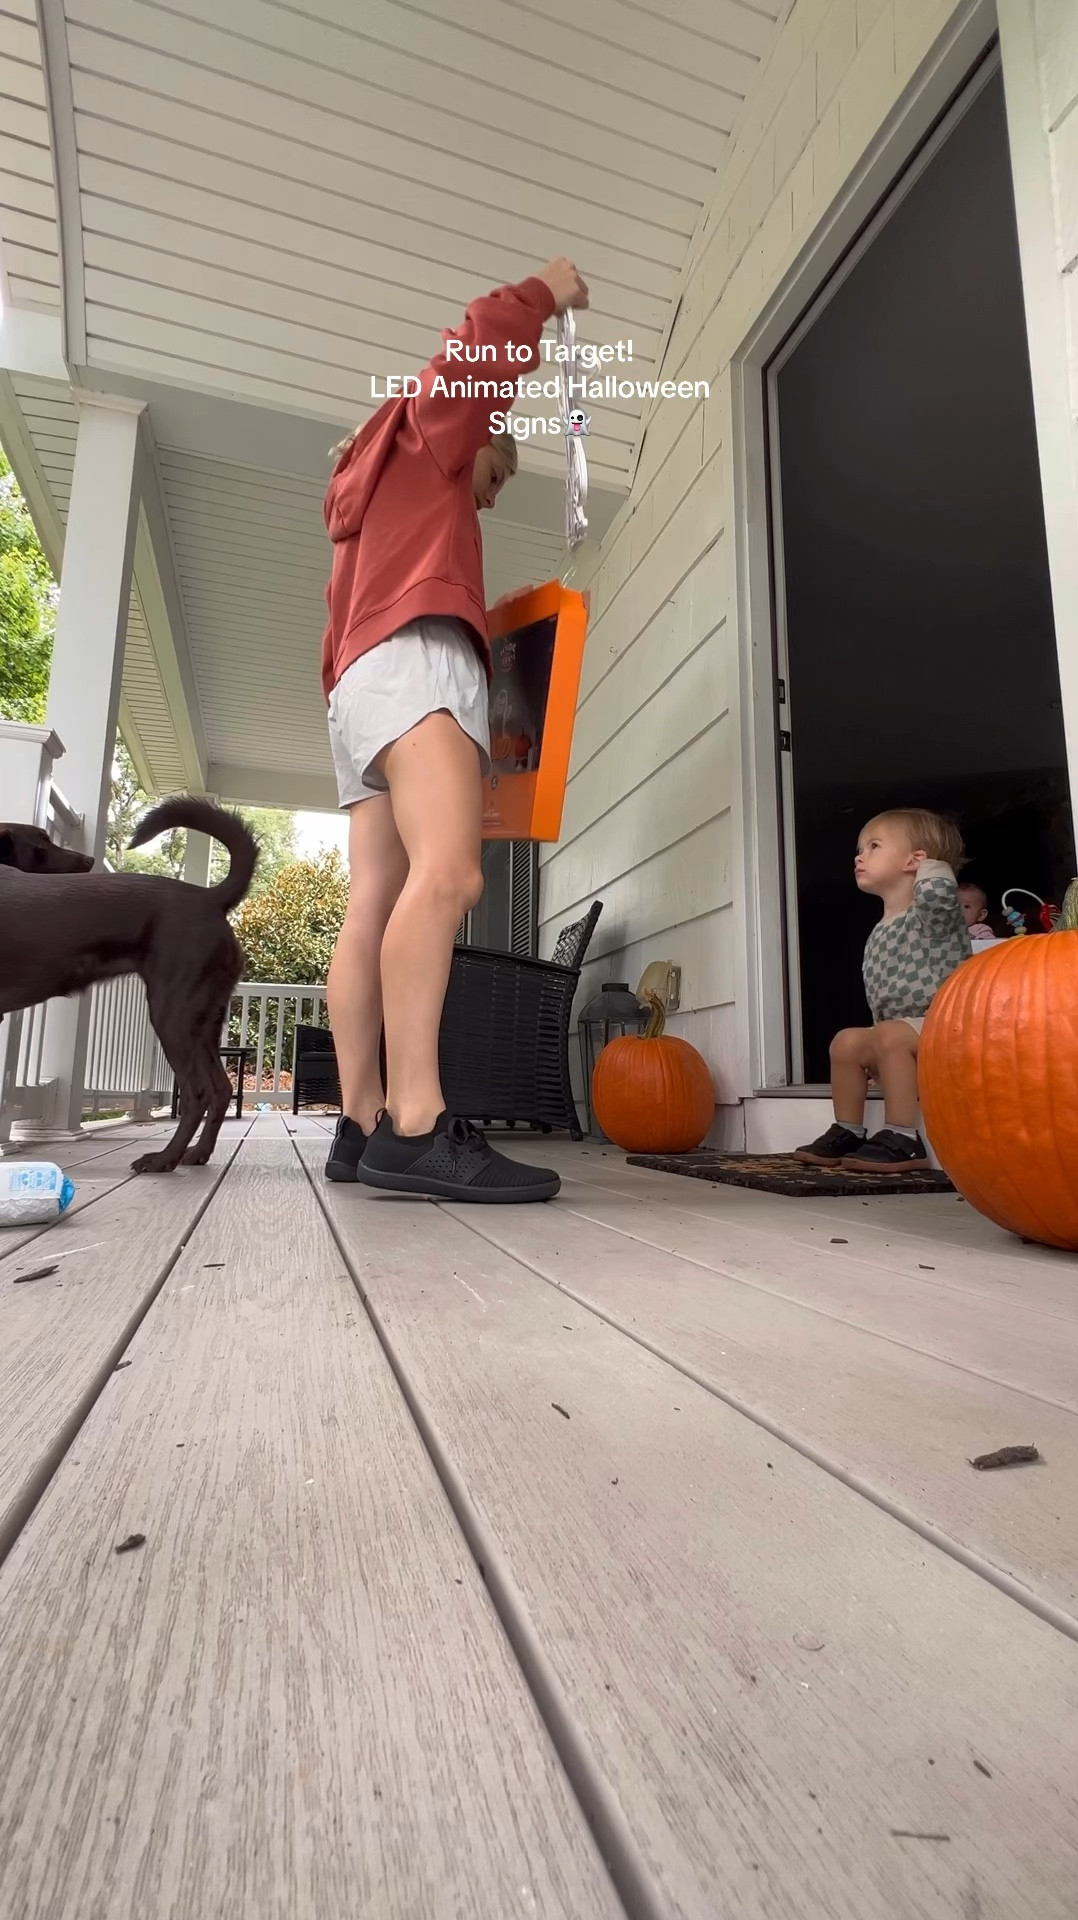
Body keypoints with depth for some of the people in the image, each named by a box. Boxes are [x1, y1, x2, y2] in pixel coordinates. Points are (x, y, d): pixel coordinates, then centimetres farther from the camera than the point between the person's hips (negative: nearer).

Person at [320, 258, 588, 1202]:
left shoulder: (387, 506, 42)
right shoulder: (424, 437, 23)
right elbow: (481, 344, 7)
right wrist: (547, 293, 23)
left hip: (361, 684, 9)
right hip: (414, 661, -9)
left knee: (375, 903, -9)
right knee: (446, 873, -28)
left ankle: (363, 1126, -16)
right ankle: (414, 1127, -39)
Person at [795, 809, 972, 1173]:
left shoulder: (932, 912, -8)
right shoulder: (879, 934, 17)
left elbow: (938, 891, -36)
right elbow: (878, 996, 23)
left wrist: (931, 865, -12)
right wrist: (876, 1055, 16)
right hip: (900, 1031, 9)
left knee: (891, 1035, -31)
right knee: (847, 1041, 0)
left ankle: (901, 1140, -25)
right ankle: (848, 1132, 7)